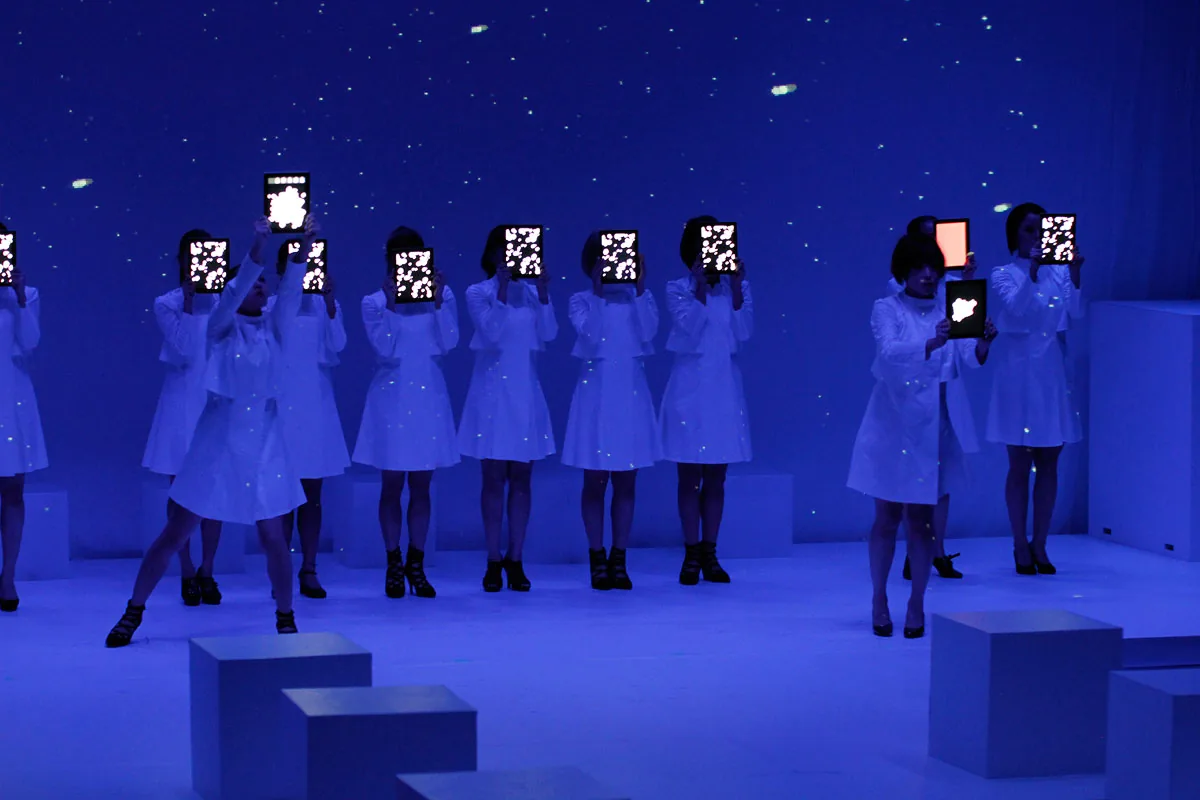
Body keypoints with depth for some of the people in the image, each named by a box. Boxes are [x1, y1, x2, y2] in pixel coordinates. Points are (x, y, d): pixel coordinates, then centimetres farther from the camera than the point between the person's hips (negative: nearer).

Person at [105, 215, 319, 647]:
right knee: (175, 533, 2)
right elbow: (235, 290, -18)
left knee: (273, 537, 0)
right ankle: (133, 613, 12)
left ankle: (286, 619, 14)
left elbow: (292, 288, -7)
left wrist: (304, 245, -23)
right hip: (219, 439, -2)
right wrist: (260, 245, -32)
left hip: (264, 440, 2)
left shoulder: (274, 327, 6)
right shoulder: (222, 326, -1)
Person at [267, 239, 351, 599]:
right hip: (280, 404, -2)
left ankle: (309, 571, 12)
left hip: (315, 408, 2)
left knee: (312, 494, 5)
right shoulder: (269, 306, 1)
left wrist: (329, 301, -18)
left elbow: (337, 345, -9)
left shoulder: (325, 306, 6)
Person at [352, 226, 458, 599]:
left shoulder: (442, 295, 4)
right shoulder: (374, 302, 0)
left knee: (421, 485, 6)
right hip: (392, 397, -1)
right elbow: (384, 348, -13)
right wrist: (392, 303, -18)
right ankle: (394, 564, 12)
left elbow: (449, 343, -7)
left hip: (429, 397, 1)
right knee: (392, 485, 3)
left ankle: (416, 564, 14)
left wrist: (438, 302, -15)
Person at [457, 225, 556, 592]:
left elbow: (549, 333, -5)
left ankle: (515, 561, 9)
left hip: (525, 391, 3)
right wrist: (503, 289, -19)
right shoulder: (478, 293, 1)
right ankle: (494, 562, 4)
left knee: (521, 478, 3)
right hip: (492, 391, -3)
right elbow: (490, 331, -15)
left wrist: (542, 292, -14)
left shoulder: (531, 291, 8)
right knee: (494, 478, -1)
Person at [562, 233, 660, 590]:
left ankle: (619, 560, 12)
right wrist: (598, 290, -20)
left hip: (630, 393, 2)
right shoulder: (581, 301, 1)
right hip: (597, 392, -2)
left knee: (626, 481, 5)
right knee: (595, 480, 2)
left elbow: (648, 332, -11)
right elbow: (590, 334, -16)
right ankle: (597, 559, 10)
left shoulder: (636, 298, 6)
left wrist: (640, 289, -16)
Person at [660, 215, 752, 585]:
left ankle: (709, 554, 12)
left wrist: (736, 287, -15)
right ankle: (691, 556, 6)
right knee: (690, 477, 1)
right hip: (691, 389, -2)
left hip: (725, 390, 2)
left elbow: (743, 331, -7)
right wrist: (701, 285, -19)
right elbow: (689, 328, -14)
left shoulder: (735, 286, 6)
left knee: (716, 478, 6)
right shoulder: (678, 289, 0)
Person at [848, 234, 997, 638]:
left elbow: (968, 357, -8)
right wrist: (931, 344, -40)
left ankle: (916, 604, 13)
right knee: (888, 517, 5)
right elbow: (889, 352, -24)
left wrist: (983, 343, -30)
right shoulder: (887, 309, -5)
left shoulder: (948, 313, 5)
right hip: (893, 424, -3)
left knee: (921, 519, 6)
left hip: (933, 426, 3)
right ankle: (879, 601, 17)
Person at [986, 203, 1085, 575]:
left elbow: (1076, 313, -8)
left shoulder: (1058, 273, 5)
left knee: (1048, 463, 6)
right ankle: (1021, 548, 9)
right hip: (1019, 372, -3)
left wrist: (1075, 276, -23)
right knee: (1020, 464, 1)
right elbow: (1017, 308, -21)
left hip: (1051, 373, 3)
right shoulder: (1004, 275, -3)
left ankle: (1040, 546, 15)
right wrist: (1032, 271, -32)